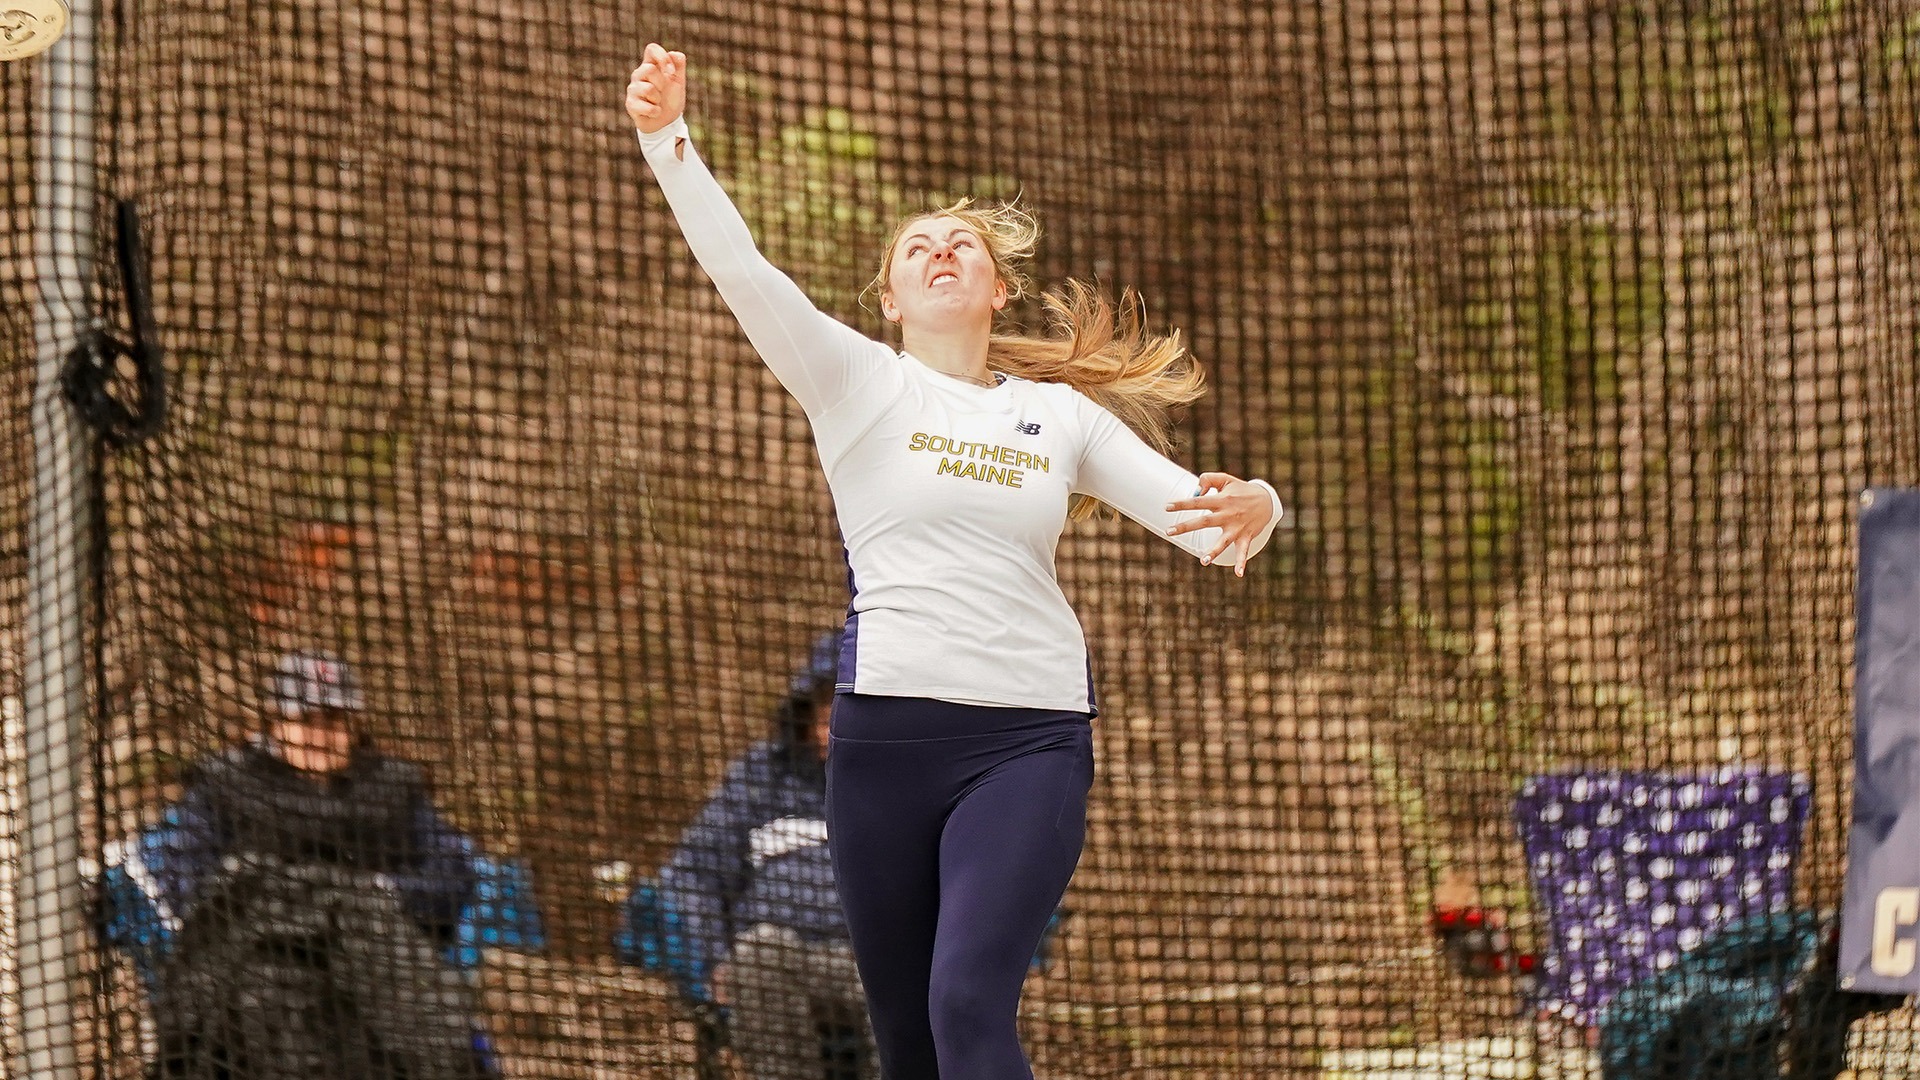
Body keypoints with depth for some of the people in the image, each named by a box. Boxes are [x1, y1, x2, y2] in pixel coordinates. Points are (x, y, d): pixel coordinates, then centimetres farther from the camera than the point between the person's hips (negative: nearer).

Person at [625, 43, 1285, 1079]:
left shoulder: (1064, 415, 15)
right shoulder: (860, 384, 9)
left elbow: (1195, 510, 8)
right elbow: (737, 268, -4)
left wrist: (1250, 508, -17)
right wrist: (666, 137, -18)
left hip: (1031, 737, 0)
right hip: (885, 729, 0)